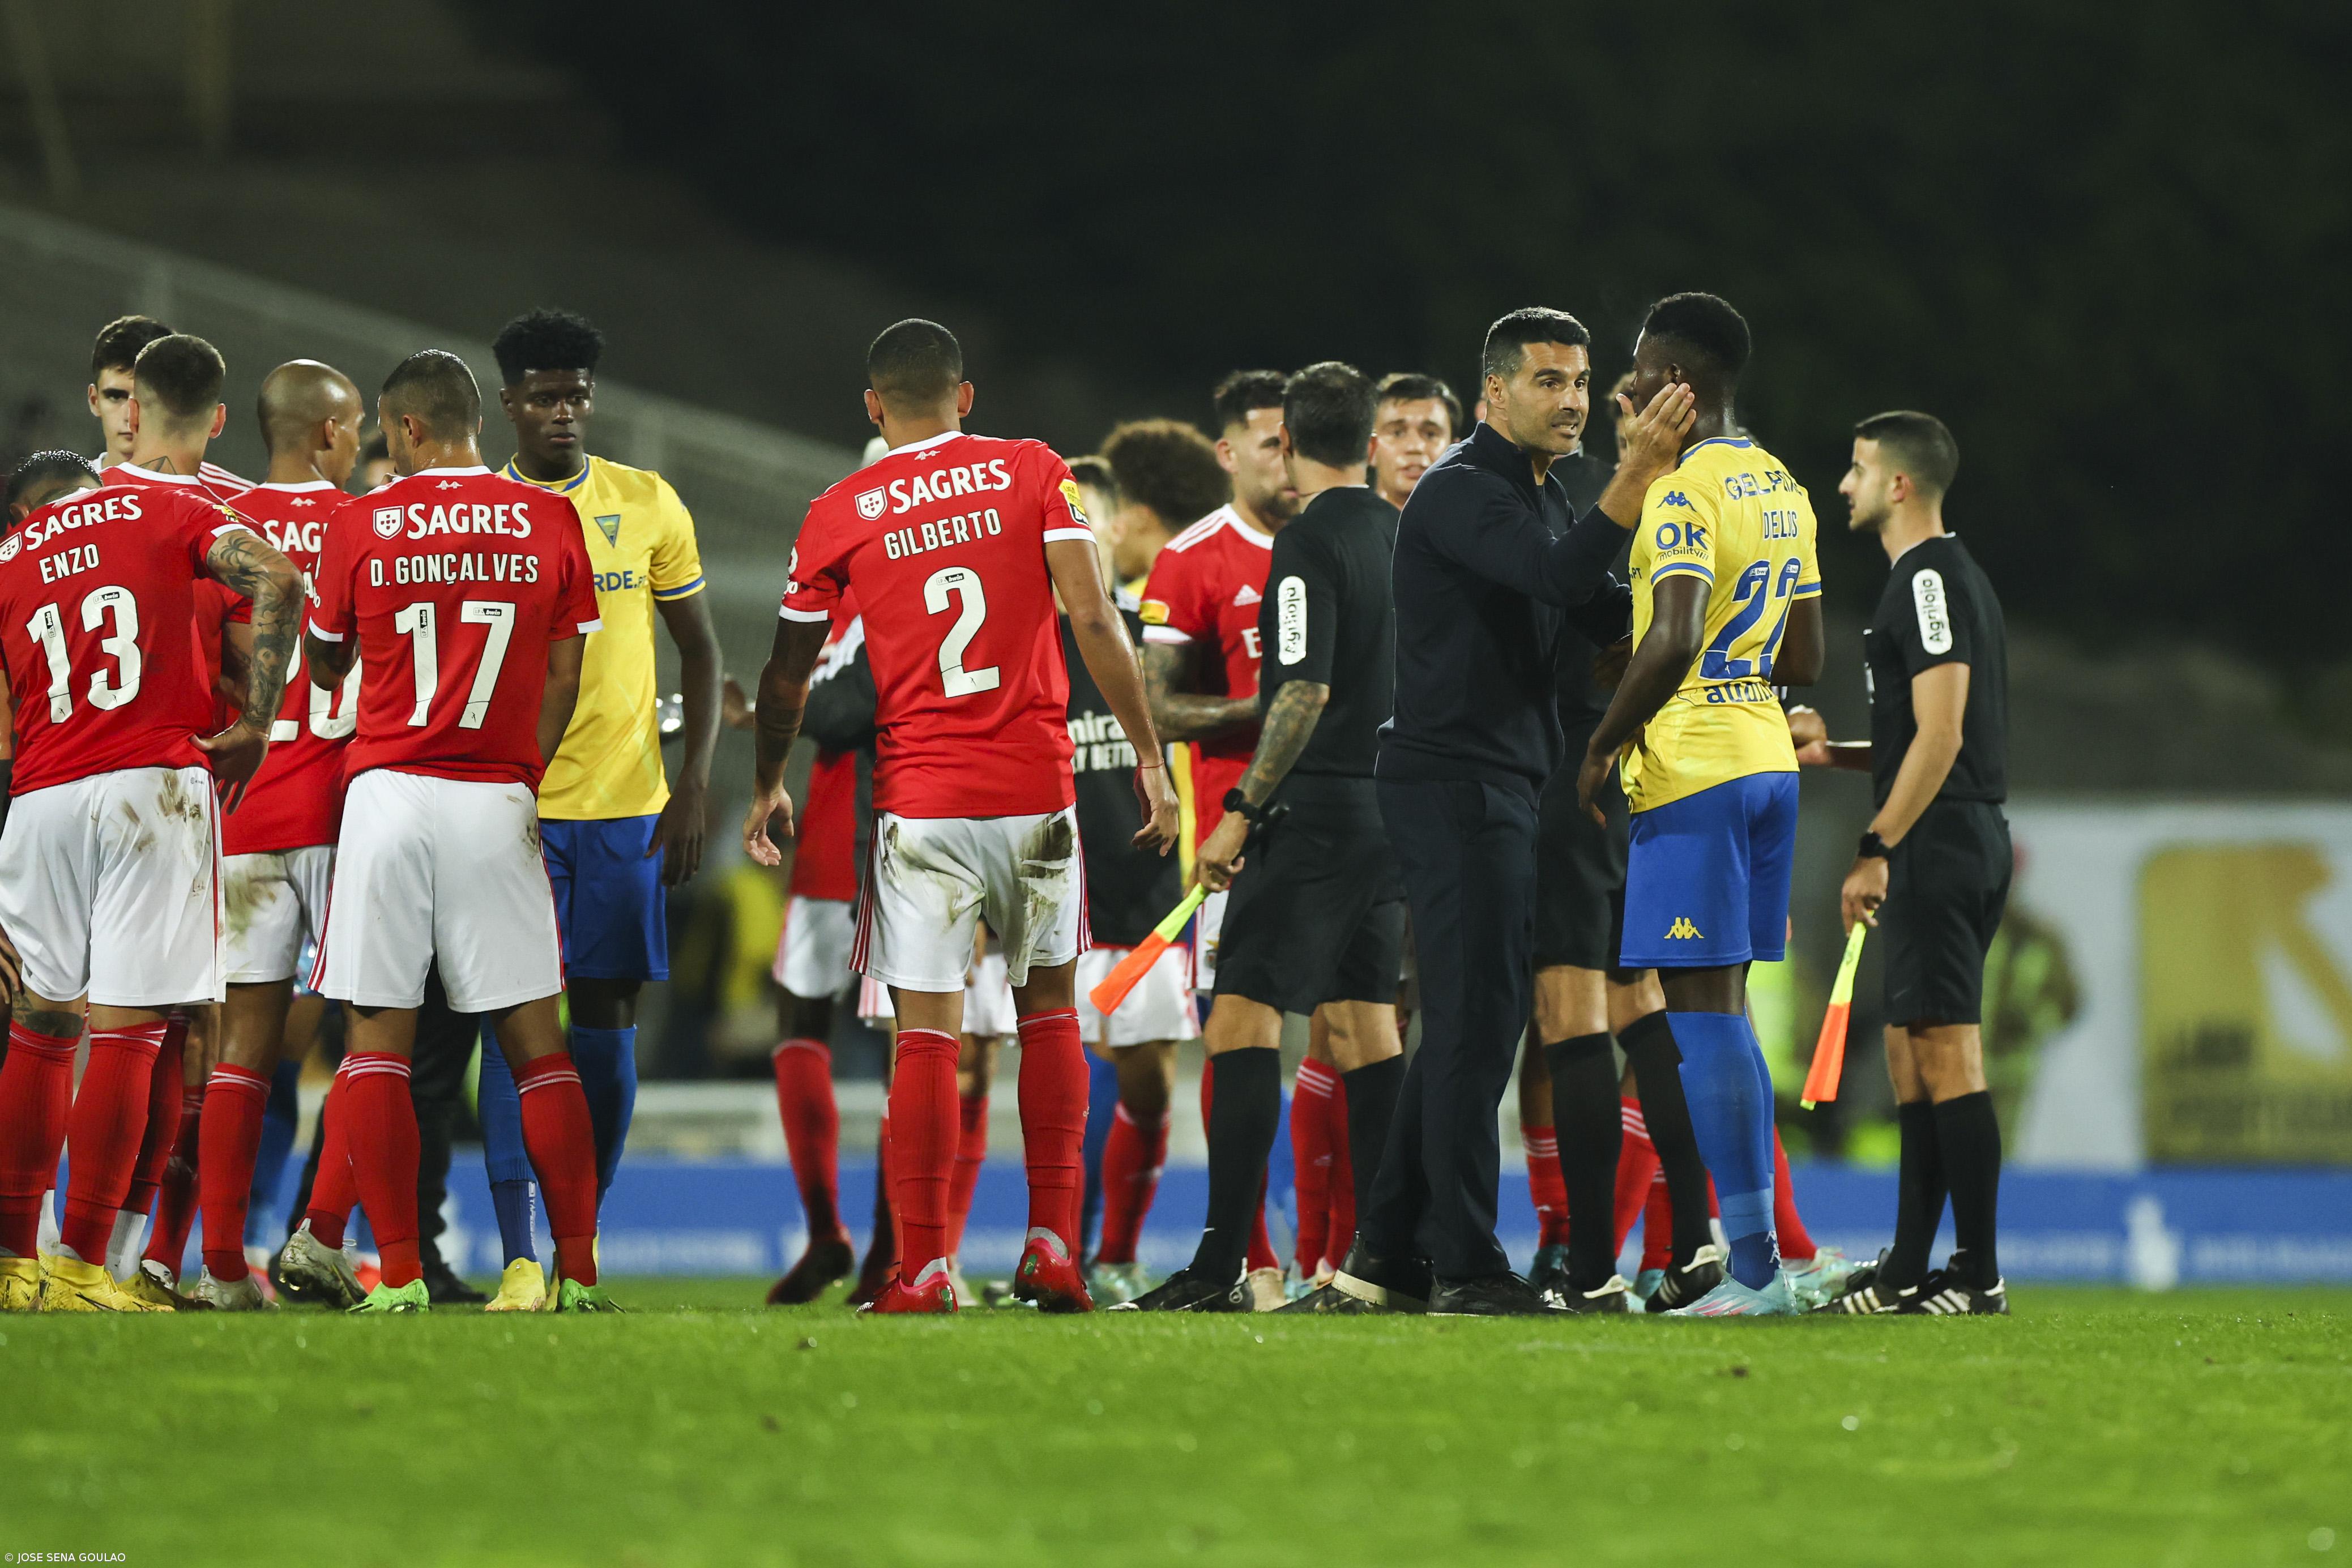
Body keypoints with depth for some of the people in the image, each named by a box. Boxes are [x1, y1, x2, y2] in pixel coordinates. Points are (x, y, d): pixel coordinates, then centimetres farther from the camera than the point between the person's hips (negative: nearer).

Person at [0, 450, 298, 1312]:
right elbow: (277, 580, -5)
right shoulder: (169, 512, 14)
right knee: (127, 1029, -3)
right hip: (154, 782, -3)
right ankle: (81, 1268, -6)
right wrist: (255, 726, -2)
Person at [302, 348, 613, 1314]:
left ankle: (399, 1274, -3)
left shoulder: (361, 527, -1)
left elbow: (324, 666, 14)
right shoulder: (550, 524, 2)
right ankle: (578, 1271, 3)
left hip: (389, 791, -1)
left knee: (378, 1043, 3)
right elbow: (562, 681, 7)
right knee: (536, 1041, 5)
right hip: (499, 799, 1)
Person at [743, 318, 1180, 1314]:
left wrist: (766, 786, 26)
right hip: (1036, 785, 1)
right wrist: (1149, 756, 2)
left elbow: (789, 676, 10)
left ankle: (922, 1266, -5)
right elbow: (1093, 620, -5)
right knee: (1048, 1005, 16)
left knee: (926, 1032, -1)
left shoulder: (838, 516, 2)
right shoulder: (1033, 474, 2)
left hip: (921, 797, -1)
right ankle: (1053, 1245, 10)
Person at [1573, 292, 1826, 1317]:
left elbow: (1672, 643, -24)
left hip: (1692, 771, -9)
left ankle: (1755, 1266, -12)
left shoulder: (1685, 492, -14)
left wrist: (1603, 745, -14)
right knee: (1722, 1009, 13)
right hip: (1765, 760, 9)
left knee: (1703, 1010, -8)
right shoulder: (1782, 491, 15)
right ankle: (1752, 1263, 12)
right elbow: (1805, 659, 20)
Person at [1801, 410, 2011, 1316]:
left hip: (1937, 843, -11)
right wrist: (1834, 754, 20)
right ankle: (1909, 1274, 14)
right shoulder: (1951, 577, 19)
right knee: (1912, 1054, 12)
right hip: (1970, 838, 11)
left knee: (1947, 1055, -11)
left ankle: (1978, 1275, -12)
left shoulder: (1929, 580, -13)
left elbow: (1940, 736, -19)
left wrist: (1878, 850, -18)